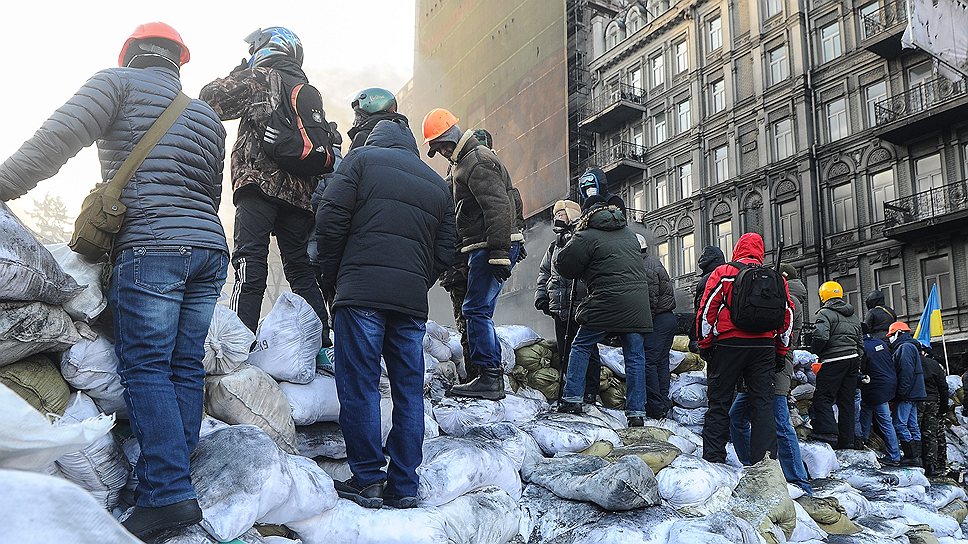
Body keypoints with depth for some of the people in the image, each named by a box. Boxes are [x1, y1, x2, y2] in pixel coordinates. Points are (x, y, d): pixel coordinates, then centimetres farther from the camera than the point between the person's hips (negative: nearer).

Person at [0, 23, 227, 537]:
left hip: (150, 247, -6)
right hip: (210, 248, 7)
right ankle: (175, 474, 7)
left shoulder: (117, 81, 6)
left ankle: (167, 492, -13)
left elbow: (57, 139, -7)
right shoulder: (207, 115, 23)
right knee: (185, 366, 6)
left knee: (145, 366, -7)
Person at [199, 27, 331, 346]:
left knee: (250, 262, -12)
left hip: (260, 182, -6)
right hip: (300, 191, 6)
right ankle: (322, 342, 3)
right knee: (301, 268, 8)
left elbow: (210, 98, 6)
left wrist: (238, 72, 23)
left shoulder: (260, 77, 8)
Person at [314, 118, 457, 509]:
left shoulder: (362, 158, 9)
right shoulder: (438, 184, 22)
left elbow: (330, 220, -1)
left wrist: (334, 276, 10)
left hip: (361, 293, -4)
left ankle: (367, 479, 2)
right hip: (412, 301, 4)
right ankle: (403, 486, 11)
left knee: (359, 386, 1)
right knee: (409, 389, 7)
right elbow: (445, 250, 16)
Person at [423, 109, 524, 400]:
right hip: (484, 247, 11)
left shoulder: (477, 163, -11)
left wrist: (499, 251, -27)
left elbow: (499, 207, -22)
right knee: (480, 311, 10)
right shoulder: (466, 162, 23)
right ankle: (491, 378, 13)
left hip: (490, 245, -11)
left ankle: (490, 378, -11)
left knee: (476, 309, -12)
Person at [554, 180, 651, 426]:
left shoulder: (586, 236, -3)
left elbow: (563, 265, -1)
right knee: (635, 355, 7)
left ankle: (572, 399, 4)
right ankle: (636, 412, 7)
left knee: (581, 346, 9)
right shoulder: (629, 233, 18)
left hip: (608, 302, -5)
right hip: (639, 302, 6)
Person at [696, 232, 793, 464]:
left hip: (728, 344, -2)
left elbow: (707, 310, -3)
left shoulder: (722, 273, 1)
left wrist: (704, 344, 4)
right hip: (764, 347, 3)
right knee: (763, 403, 6)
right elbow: (787, 315, 13)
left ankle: (713, 458, 3)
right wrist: (781, 351, 18)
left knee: (719, 402, 4)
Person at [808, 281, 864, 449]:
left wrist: (814, 351, -3)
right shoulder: (854, 316, 21)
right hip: (853, 360, 8)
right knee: (847, 401, 10)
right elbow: (861, 342, 23)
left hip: (834, 361, -8)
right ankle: (846, 440, 12)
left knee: (822, 397, -5)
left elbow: (820, 336, -20)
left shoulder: (825, 313, -5)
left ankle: (828, 432, -19)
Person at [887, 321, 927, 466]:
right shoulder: (911, 346, 22)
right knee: (913, 425, 10)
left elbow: (906, 371, -21)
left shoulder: (905, 347, -11)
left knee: (900, 424, -11)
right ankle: (916, 457, 12)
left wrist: (901, 393, -22)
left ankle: (912, 456, -11)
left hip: (907, 394, -11)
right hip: (914, 394, 11)